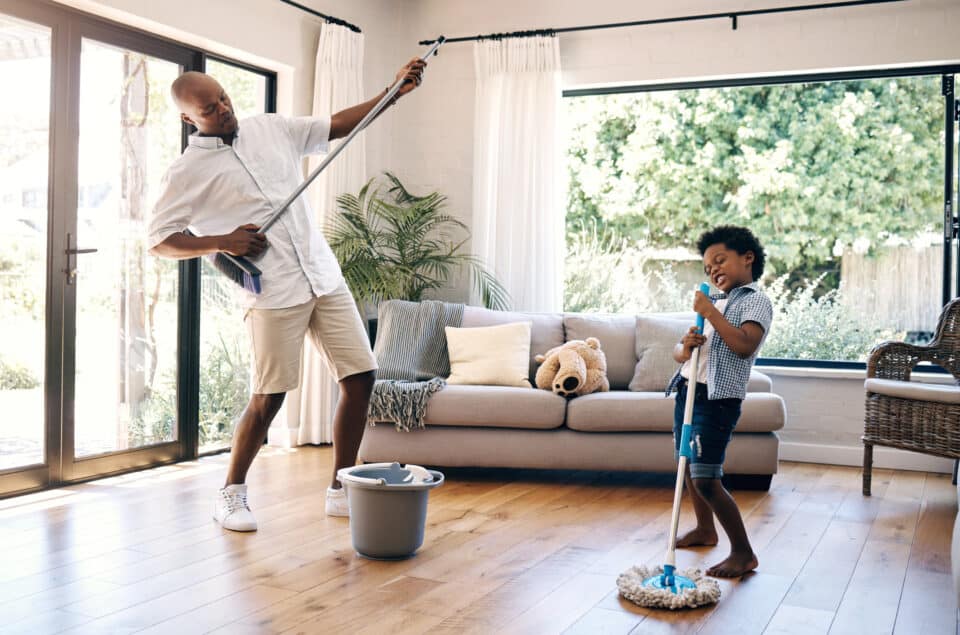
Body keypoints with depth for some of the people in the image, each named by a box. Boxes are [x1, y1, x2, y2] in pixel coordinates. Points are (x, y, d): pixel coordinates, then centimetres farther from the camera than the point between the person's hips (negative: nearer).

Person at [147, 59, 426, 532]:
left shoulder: (270, 128, 11)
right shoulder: (188, 172, -3)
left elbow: (339, 124, 13)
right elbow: (158, 240, -3)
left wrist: (395, 91, 5)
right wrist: (222, 241, -16)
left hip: (325, 278, 5)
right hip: (273, 296, -5)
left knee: (360, 377, 1)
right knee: (267, 399, -2)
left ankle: (340, 491, 14)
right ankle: (231, 494, 21)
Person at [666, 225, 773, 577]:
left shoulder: (756, 301, -6)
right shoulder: (714, 303, 18)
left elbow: (745, 345, -25)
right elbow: (679, 351, 13)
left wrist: (710, 313, -19)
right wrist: (685, 347, -11)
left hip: (717, 399, -9)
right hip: (687, 390, 9)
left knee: (706, 479, -12)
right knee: (689, 467, 20)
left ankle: (743, 553, 0)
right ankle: (705, 529, 40)